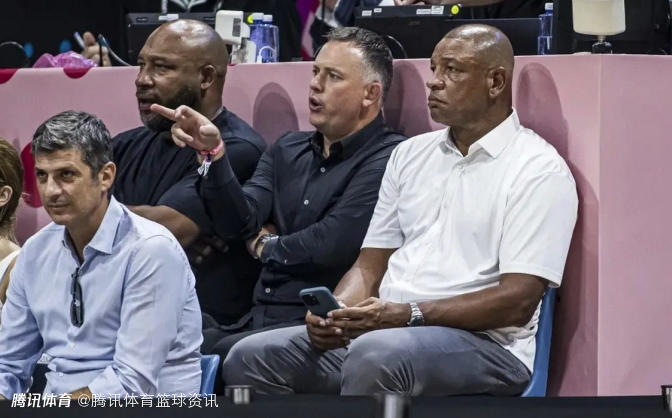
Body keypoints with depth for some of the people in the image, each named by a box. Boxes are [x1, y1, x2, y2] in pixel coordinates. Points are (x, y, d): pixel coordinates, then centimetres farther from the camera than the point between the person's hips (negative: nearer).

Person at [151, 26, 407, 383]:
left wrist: (268, 248, 3)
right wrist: (214, 154, -9)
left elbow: (333, 245, -16)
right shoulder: (288, 151, 19)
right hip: (258, 320, 7)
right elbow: (241, 223, 6)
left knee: (228, 354, -31)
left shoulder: (388, 159, -8)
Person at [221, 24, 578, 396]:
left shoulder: (538, 169, -5)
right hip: (380, 330, 7)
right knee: (252, 358, -11)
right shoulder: (410, 154, 17)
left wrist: (410, 315, -22)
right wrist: (334, 313, -7)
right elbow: (370, 264, 16)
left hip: (481, 343, -7)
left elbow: (517, 301, -14)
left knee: (377, 356, -38)